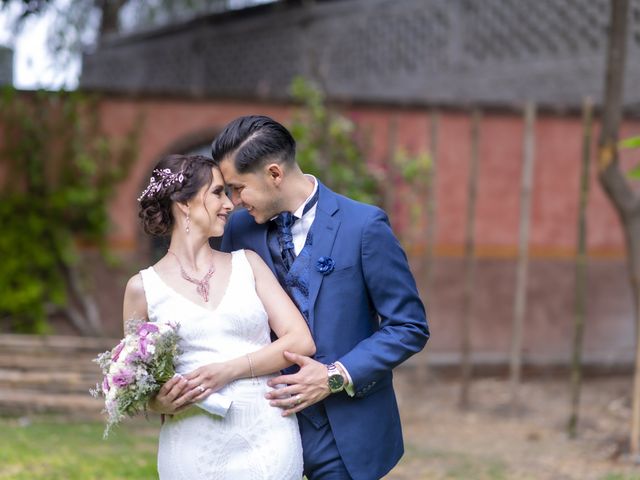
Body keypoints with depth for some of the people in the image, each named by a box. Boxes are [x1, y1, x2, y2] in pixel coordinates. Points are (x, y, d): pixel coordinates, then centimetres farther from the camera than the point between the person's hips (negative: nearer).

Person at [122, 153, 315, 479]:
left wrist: (228, 370, -13)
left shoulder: (247, 263, 7)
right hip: (194, 449, -1)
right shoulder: (143, 288, 3)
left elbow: (301, 342, -1)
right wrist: (159, 403, -11)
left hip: (268, 440, 1)